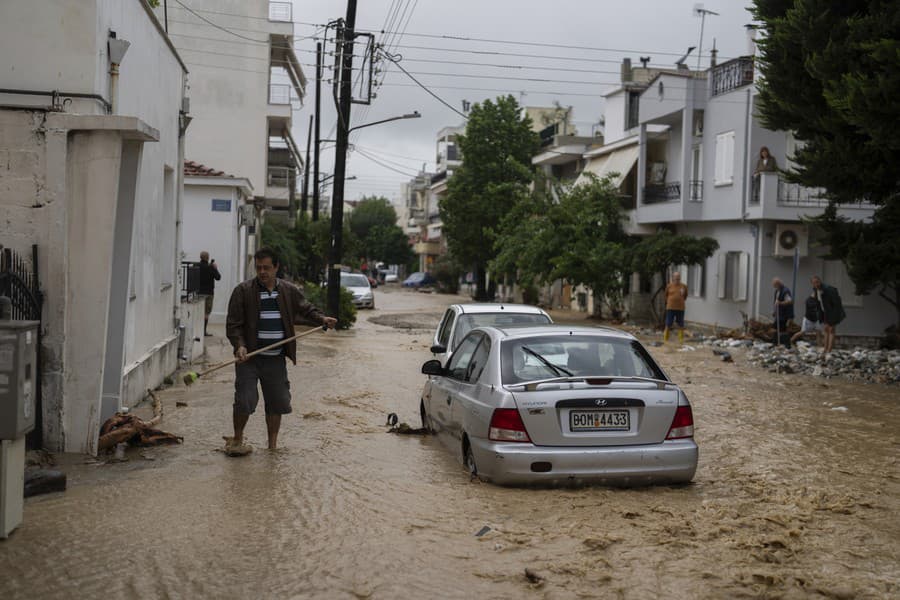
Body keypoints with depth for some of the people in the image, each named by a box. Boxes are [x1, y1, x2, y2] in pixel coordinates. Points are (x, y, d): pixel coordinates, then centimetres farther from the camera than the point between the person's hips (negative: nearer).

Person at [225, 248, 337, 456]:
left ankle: (273, 445, 23)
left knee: (278, 402, 7)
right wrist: (239, 345, -21)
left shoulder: (289, 291, 6)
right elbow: (233, 324, -5)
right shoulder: (243, 291, -4)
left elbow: (306, 310, 15)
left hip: (276, 359, 3)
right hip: (249, 356, -3)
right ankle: (237, 440, 16)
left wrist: (322, 319, -5)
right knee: (245, 400, -7)